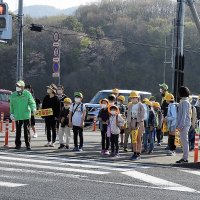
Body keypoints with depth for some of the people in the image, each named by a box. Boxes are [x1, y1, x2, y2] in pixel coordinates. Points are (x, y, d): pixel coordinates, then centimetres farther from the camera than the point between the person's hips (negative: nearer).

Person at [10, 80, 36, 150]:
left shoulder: (27, 94, 1)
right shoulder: (13, 95, 10)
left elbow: (32, 102, -4)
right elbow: (11, 105, 14)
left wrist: (33, 108, -23)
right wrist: (11, 113, 5)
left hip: (26, 115, -2)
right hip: (17, 116, 2)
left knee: (27, 130, -1)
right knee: (18, 130, 4)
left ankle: (28, 145, 6)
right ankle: (18, 144, 14)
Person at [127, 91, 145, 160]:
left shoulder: (140, 105, -5)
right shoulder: (130, 106, 11)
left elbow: (142, 116, -9)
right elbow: (128, 115, 13)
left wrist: (139, 124, -17)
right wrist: (129, 125, 6)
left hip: (139, 123, -5)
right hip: (132, 123, 5)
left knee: (139, 139, -2)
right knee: (134, 139, 5)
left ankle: (138, 154, -1)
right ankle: (134, 153, 11)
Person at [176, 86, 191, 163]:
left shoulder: (184, 102, -14)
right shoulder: (183, 102, 17)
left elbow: (184, 115, -19)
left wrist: (180, 125, -20)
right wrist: (179, 125, 21)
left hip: (184, 125, -10)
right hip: (184, 125, 10)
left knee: (185, 141, -8)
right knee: (184, 141, 12)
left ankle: (185, 158, -7)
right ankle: (185, 158, 16)